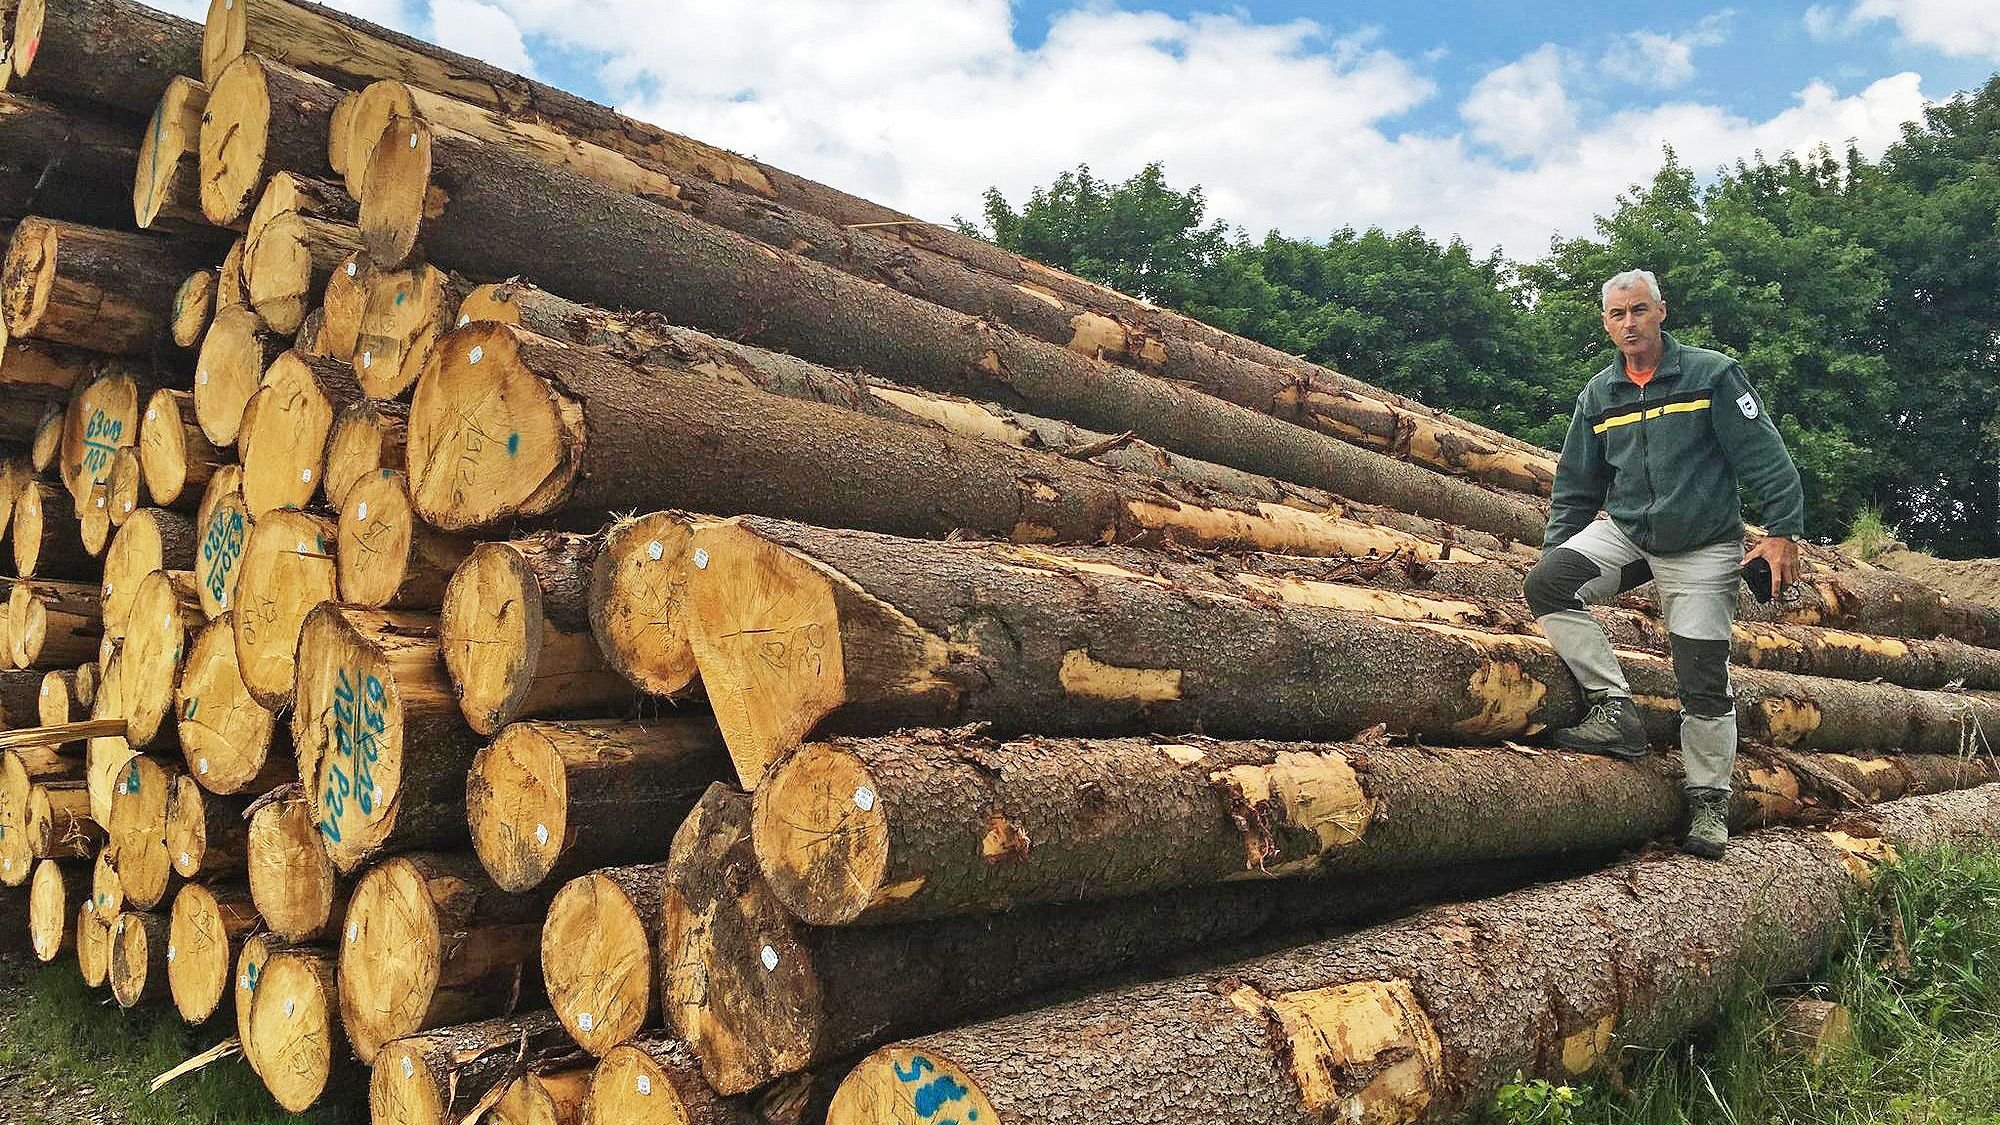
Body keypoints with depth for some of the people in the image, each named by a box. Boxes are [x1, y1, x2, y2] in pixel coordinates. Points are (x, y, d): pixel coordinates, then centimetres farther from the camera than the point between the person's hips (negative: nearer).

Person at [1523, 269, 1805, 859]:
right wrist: (1556, 549, 6)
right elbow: (1575, 488, 12)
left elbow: (1766, 457, -7)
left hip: (1703, 549, -3)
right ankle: (1615, 708, -18)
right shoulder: (1598, 395, 6)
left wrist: (1782, 531, -14)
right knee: (1546, 582, -23)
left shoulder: (1713, 374, -6)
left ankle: (1709, 799, 15)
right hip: (1624, 532, 4)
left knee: (1703, 678, -4)